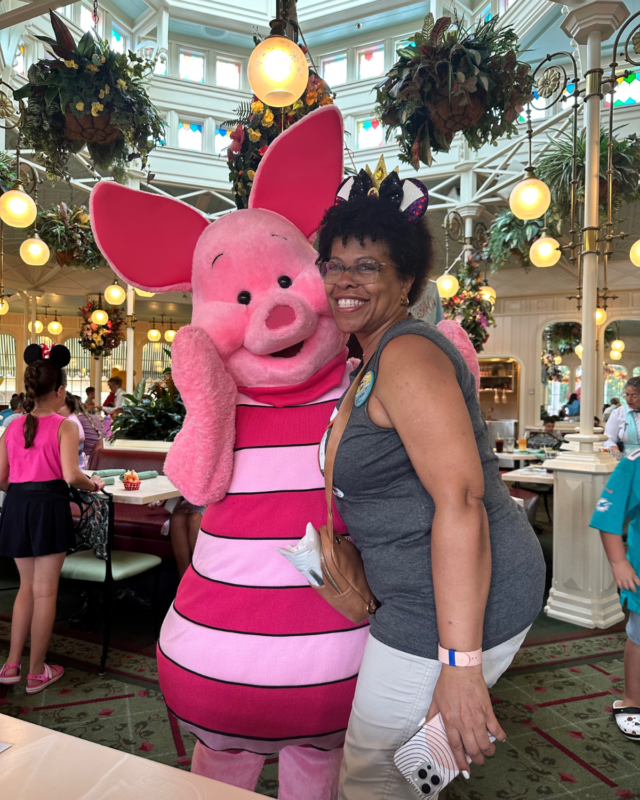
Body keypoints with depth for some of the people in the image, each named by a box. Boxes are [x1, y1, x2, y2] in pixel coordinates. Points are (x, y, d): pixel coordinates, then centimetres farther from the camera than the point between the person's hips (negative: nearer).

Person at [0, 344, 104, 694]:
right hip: (49, 506, -5)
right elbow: (71, 475, -20)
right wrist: (94, 484, -1)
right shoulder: (65, 426, -9)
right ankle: (36, 672, 19)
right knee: (45, 592, 7)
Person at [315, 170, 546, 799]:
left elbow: (460, 501, -28)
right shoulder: (377, 361, 13)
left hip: (458, 604, -10)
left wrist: (460, 665, -28)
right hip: (427, 597, 10)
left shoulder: (408, 355, -19)